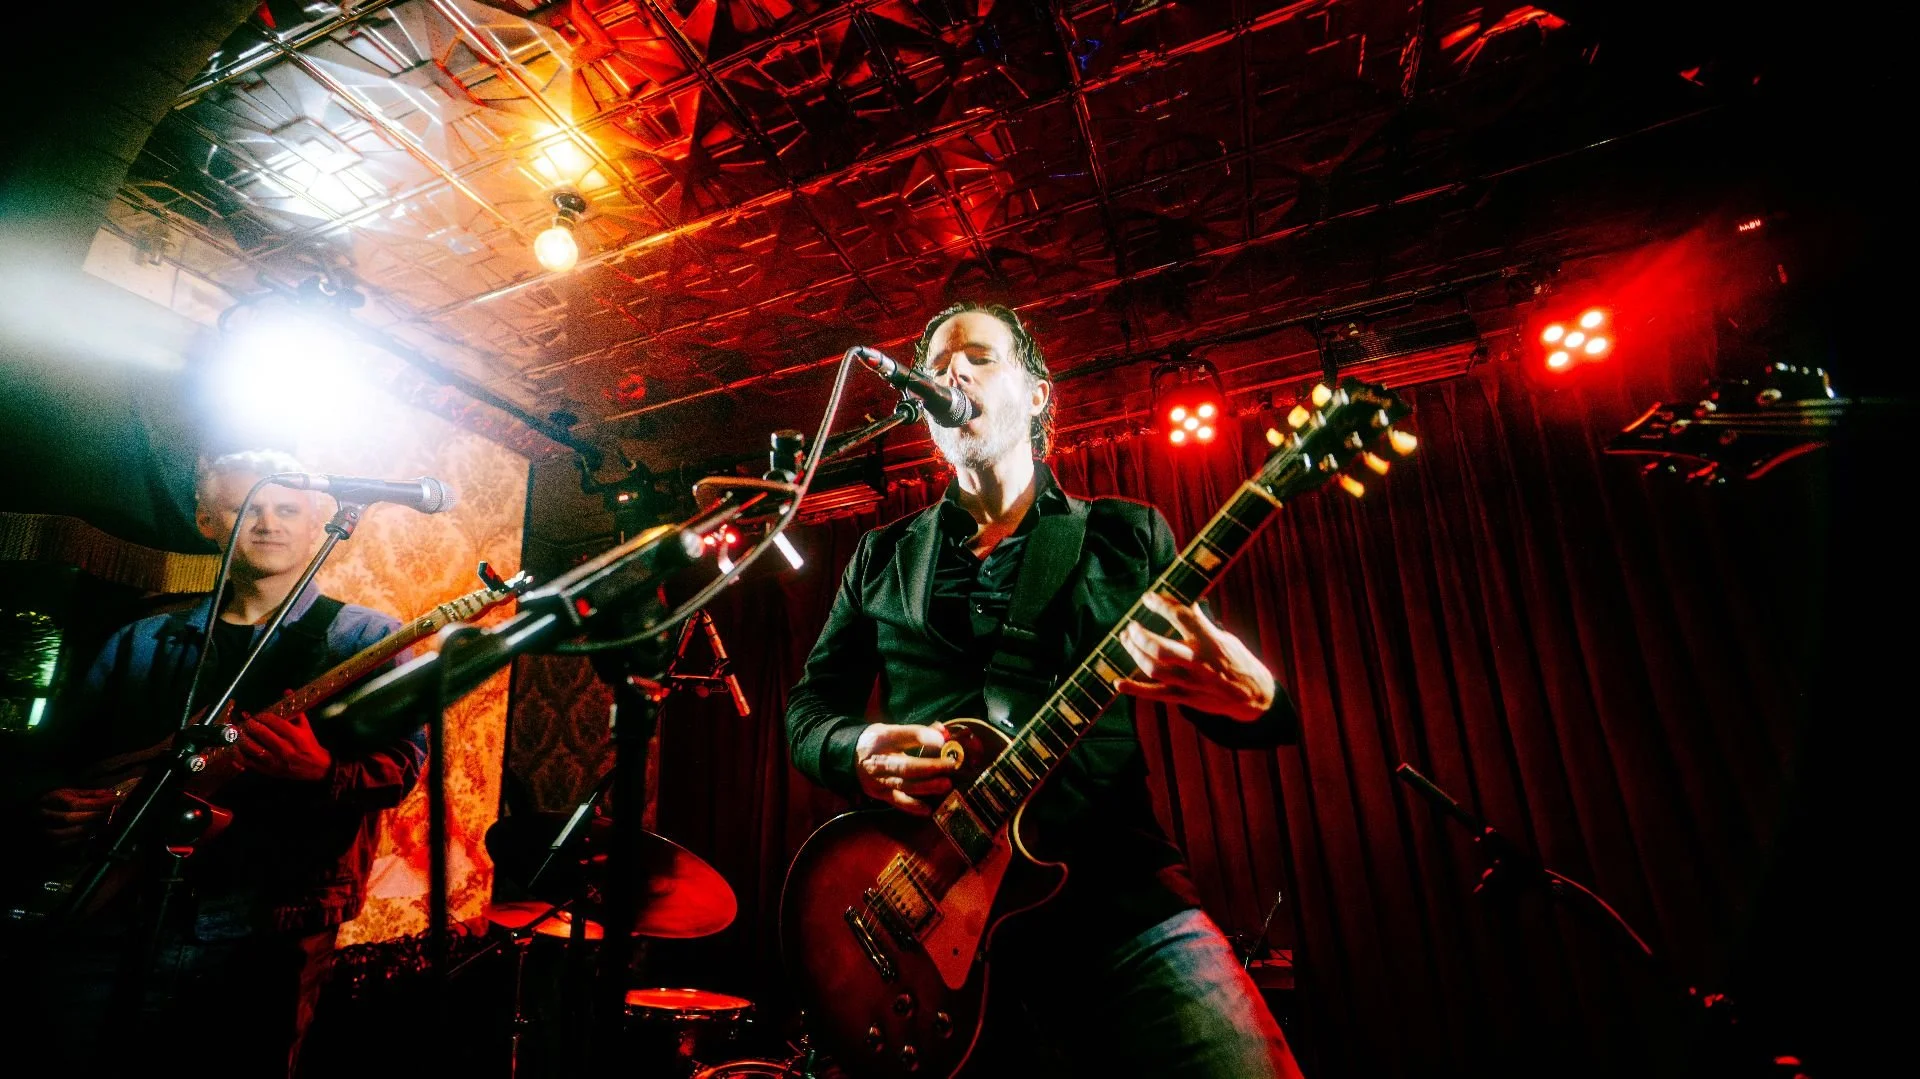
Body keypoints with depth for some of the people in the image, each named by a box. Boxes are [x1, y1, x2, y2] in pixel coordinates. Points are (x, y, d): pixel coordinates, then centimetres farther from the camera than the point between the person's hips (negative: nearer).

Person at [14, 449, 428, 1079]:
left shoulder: (361, 637, -1)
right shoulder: (143, 642, 14)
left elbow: (401, 767, -10)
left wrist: (320, 772, -28)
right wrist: (55, 807, -3)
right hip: (109, 911, 4)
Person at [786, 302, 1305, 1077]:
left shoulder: (1128, 536, 8)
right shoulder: (883, 559, 13)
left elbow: (1237, 696, 8)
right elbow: (808, 706, 13)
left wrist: (1252, 697, -17)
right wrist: (858, 751, -10)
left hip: (1121, 896, 0)